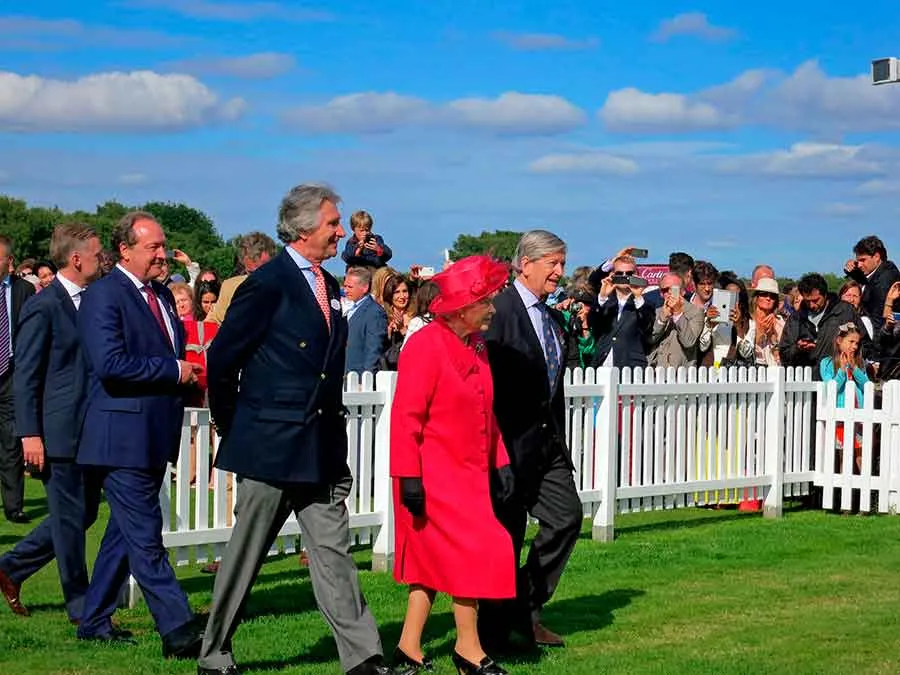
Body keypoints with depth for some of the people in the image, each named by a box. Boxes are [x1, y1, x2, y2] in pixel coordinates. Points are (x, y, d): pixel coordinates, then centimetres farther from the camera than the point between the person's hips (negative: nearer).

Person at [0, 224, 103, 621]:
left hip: (89, 430, 8)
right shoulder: (43, 308, -11)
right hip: (59, 432, -8)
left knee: (83, 512, 14)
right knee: (70, 518, 1)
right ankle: (81, 609, 12)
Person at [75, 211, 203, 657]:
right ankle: (178, 632, -7)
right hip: (122, 437, -9)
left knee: (127, 530, 16)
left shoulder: (162, 295, 16)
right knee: (146, 537, -7)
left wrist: (188, 378, 3)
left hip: (154, 435, 9)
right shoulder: (103, 295, -11)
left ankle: (94, 621, 27)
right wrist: (173, 370, -17)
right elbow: (109, 363, -23)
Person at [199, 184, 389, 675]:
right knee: (244, 557, 5)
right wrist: (232, 428, -1)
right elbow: (222, 359, -9)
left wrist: (331, 421, 14)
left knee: (333, 552, 3)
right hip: (270, 445, -7)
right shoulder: (267, 285, -12)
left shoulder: (329, 287, 12)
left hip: (323, 449, 7)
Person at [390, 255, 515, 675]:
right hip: (434, 477, -9)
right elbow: (405, 416, -18)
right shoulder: (426, 345, -16)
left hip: (467, 475, 9)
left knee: (435, 560, 11)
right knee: (475, 550, -9)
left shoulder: (476, 346, 11)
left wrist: (499, 462, 13)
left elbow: (486, 413, 19)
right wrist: (408, 477, -21)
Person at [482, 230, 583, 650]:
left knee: (566, 517, 5)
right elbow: (486, 382, -17)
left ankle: (526, 608, 18)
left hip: (547, 441, 8)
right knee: (507, 534, 0)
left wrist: (559, 438, 17)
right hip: (511, 441, -8)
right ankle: (494, 628, 12)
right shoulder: (499, 311, -13)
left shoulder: (554, 320, 14)